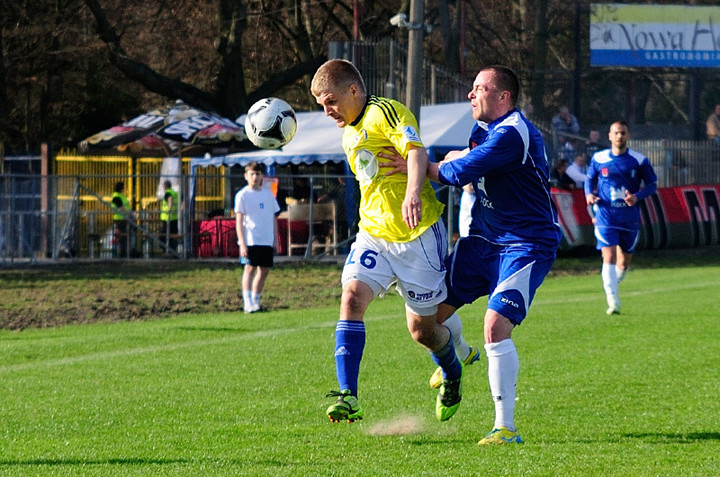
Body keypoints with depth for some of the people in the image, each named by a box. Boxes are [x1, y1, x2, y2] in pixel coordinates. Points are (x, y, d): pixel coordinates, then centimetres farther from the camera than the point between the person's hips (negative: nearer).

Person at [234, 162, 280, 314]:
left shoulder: (268, 194, 12)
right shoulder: (242, 195, -3)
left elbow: (273, 218, 17)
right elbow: (239, 221, -6)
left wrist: (275, 240, 13)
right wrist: (242, 243, -13)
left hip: (267, 240, 5)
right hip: (250, 240, -5)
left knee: (264, 269, 7)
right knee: (250, 268, -10)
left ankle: (256, 300, 18)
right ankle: (248, 303, -12)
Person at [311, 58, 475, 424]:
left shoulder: (387, 112, -9)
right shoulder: (348, 136, 18)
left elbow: (417, 153, -25)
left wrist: (413, 192, -43)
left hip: (417, 234, -7)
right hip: (373, 233, 7)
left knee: (422, 328, 2)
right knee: (351, 297, -20)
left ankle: (452, 374, 37)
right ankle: (348, 398, -27)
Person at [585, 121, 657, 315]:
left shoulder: (639, 161, -2)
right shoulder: (598, 159, 1)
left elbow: (652, 184, 4)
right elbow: (590, 179, 15)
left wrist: (637, 196, -14)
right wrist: (589, 194, -6)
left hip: (630, 218, 1)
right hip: (606, 217, -1)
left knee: (624, 261, 11)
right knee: (609, 257, -15)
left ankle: (611, 286, 41)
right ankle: (613, 302, -17)